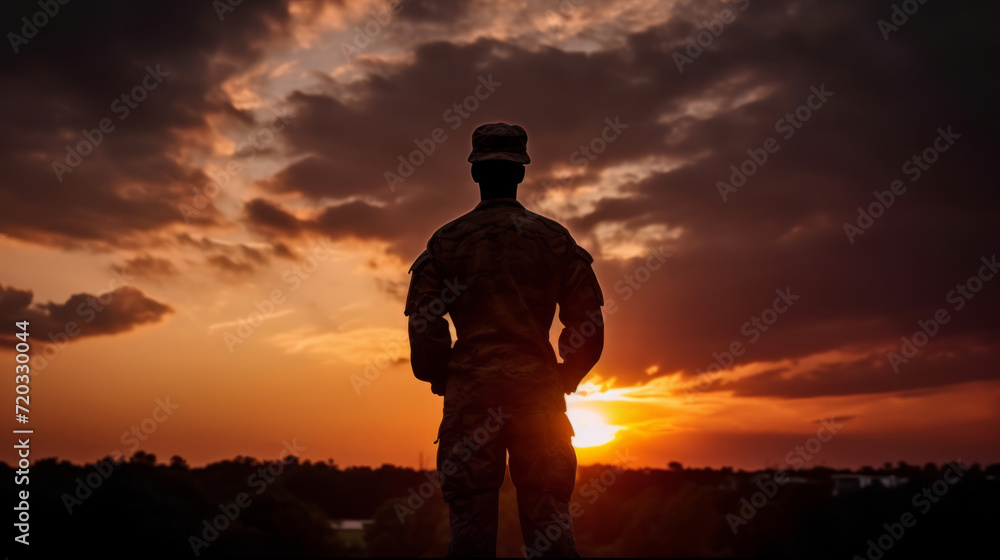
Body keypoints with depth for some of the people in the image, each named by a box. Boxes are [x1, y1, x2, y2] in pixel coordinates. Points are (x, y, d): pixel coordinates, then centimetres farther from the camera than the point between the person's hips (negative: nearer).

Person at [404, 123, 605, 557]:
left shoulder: (447, 240, 4)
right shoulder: (554, 238, 7)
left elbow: (424, 324, -3)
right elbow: (589, 324, 4)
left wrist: (441, 383, 9)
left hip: (471, 391, -1)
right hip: (538, 390, 1)